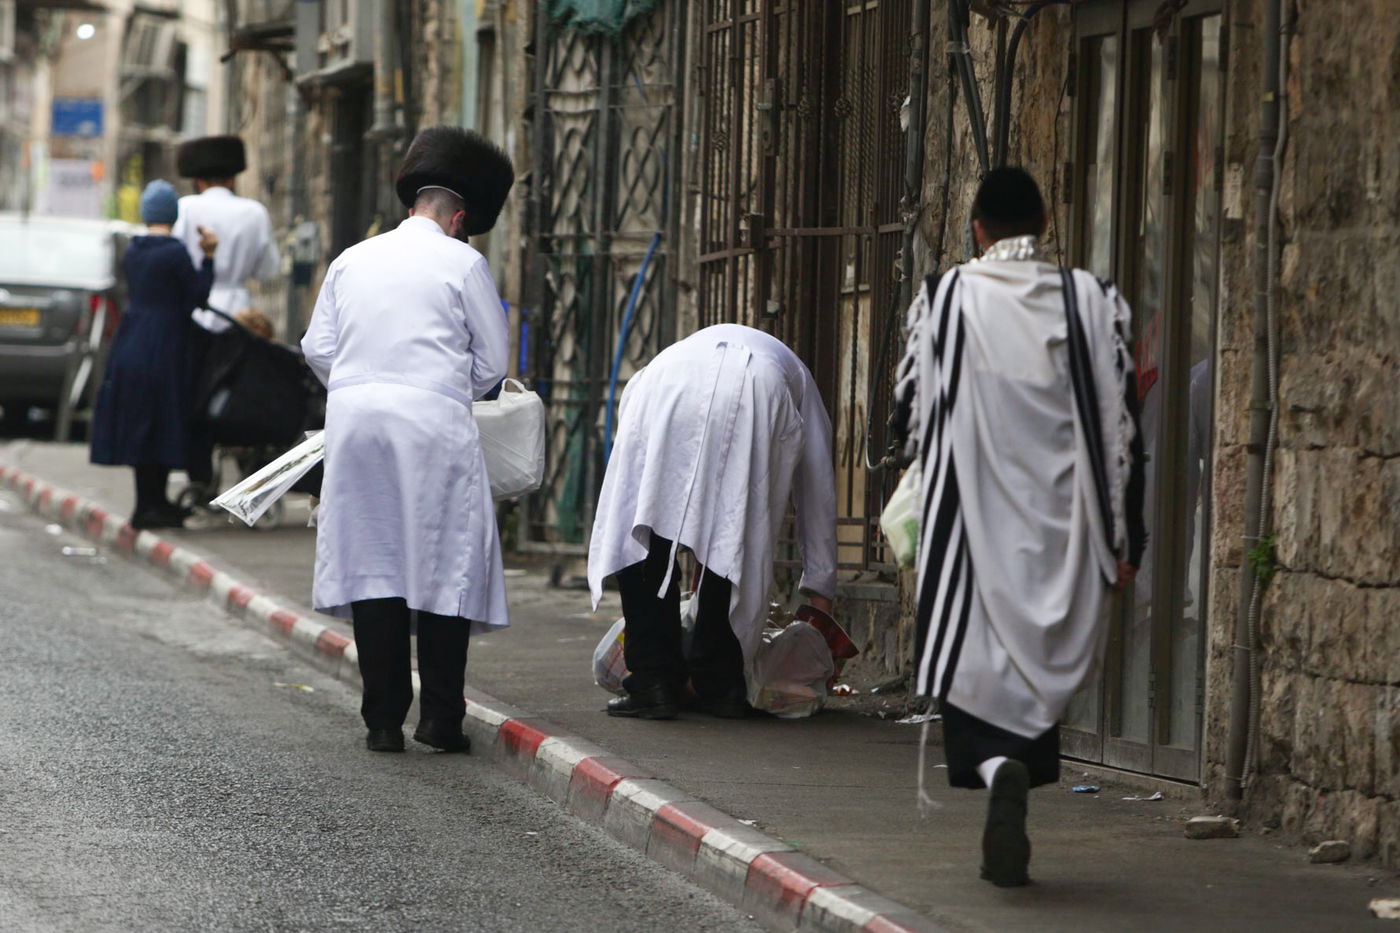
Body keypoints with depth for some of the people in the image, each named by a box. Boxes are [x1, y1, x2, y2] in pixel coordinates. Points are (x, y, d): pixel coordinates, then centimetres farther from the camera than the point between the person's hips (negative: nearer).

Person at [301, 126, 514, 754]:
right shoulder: (463, 263, 1)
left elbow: (317, 347, 13)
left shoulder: (352, 261, 14)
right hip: (434, 425, -4)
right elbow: (492, 360, 3)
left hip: (355, 419, 4)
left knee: (371, 566, 5)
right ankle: (440, 716, 0)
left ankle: (383, 720, 3)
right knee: (446, 568, 2)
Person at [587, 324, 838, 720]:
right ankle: (719, 686, 13)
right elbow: (818, 487, 42)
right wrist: (819, 587, 47)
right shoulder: (796, 376, 44)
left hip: (669, 390, 0)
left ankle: (654, 683, 2)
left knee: (642, 531, 8)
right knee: (733, 545, 13)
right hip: (759, 393, 0)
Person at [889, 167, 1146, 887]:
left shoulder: (942, 299, -3)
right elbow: (1120, 424, -1)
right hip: (1061, 526, 2)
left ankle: (996, 768, -29)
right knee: (1041, 663, 14)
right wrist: (1122, 537, 5)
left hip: (971, 523, -2)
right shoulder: (1092, 301, -1)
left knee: (976, 665, 3)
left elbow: (907, 418, 4)